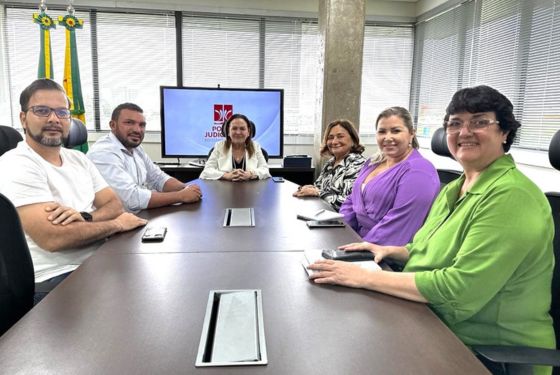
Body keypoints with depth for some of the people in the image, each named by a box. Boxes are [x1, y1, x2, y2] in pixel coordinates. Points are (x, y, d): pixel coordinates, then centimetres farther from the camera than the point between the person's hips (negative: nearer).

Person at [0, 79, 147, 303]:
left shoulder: (79, 159, 12)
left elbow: (115, 205, 7)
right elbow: (52, 239, -21)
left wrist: (85, 217, -15)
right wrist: (116, 224, -10)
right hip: (54, 280, -7)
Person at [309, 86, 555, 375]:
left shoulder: (512, 197, -21)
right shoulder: (454, 188, 8)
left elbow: (461, 288, -28)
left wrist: (366, 278, -25)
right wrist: (391, 251, 2)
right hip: (432, 328, 8)